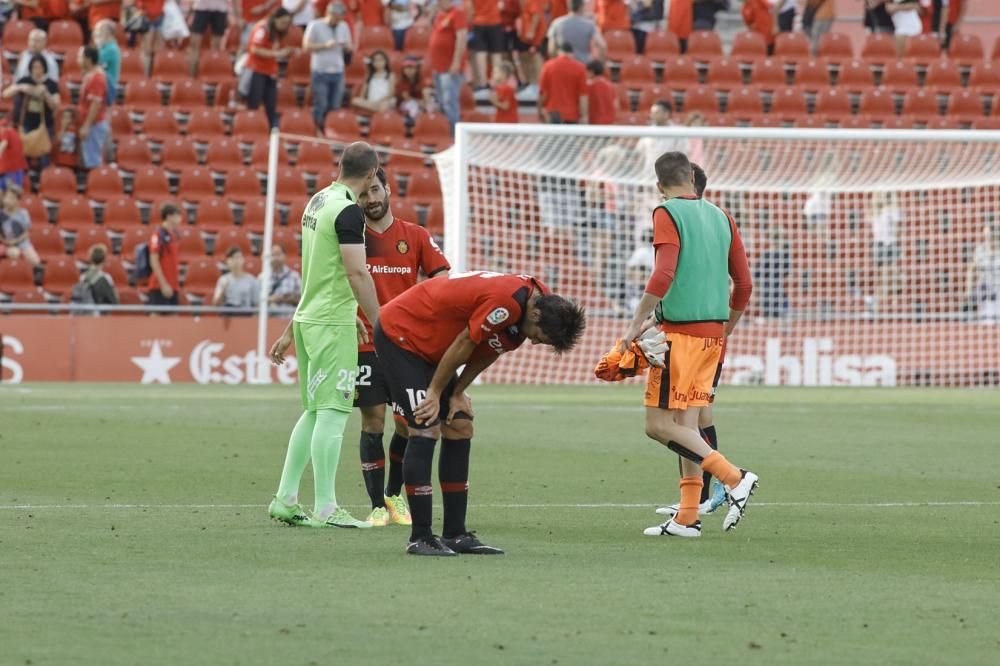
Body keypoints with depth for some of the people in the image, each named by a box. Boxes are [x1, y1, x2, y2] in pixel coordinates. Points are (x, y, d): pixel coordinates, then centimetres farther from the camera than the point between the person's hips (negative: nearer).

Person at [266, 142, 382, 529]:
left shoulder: (319, 201, 13)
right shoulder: (348, 211, -15)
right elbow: (356, 272, -22)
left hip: (308, 318, 9)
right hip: (333, 324, -9)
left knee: (314, 411, 15)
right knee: (332, 412, -8)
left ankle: (285, 500, 15)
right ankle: (325, 509, -9)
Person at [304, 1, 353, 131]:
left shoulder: (344, 26, 10)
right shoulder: (315, 25, -4)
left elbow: (351, 47, 15)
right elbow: (306, 46, -7)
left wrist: (347, 46, -9)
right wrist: (325, 46, -18)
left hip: (338, 71, 4)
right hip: (320, 72, -4)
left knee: (335, 106, 3)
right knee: (320, 106, -5)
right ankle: (317, 132, 2)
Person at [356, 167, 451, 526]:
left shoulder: (416, 236, 6)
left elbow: (442, 279, 5)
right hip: (366, 344, -2)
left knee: (409, 423, 2)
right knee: (373, 422, -4)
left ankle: (394, 494, 23)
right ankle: (377, 506, 2)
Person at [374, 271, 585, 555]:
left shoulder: (537, 300, -2)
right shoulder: (507, 303, -33)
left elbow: (487, 350, 7)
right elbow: (464, 344, -23)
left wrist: (457, 393, 2)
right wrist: (435, 393, -11)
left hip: (429, 344, 10)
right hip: (399, 333, -10)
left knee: (460, 428, 4)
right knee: (426, 429, -15)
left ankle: (455, 534, 7)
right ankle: (420, 538, -12)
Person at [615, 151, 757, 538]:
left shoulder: (667, 214, -6)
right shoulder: (720, 217, 14)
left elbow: (663, 274, -19)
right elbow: (744, 283, 15)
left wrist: (637, 324, -15)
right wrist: (726, 330, 27)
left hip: (680, 330, -7)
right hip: (712, 331, 7)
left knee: (659, 424, -5)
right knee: (686, 424, 11)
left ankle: (734, 477, -13)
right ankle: (688, 517, 9)